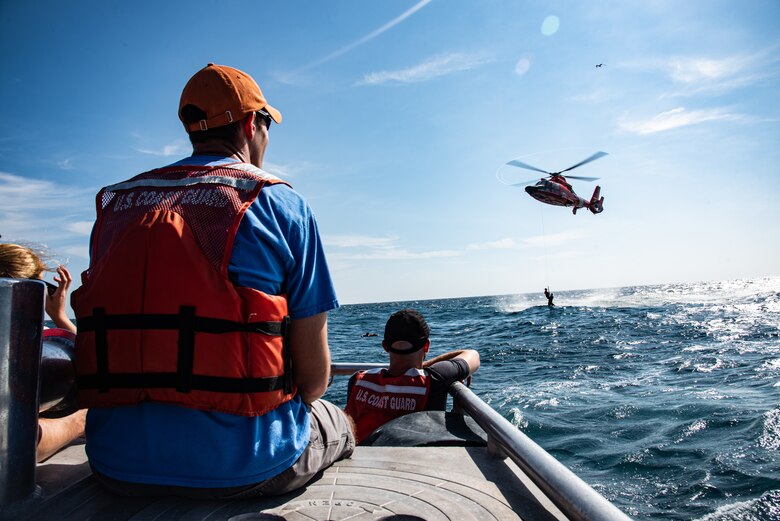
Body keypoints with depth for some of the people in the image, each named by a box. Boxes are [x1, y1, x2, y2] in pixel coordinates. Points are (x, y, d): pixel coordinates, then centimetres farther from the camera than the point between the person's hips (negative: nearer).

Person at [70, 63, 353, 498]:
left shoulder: (114, 205, 8)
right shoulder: (282, 204, -7)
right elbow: (314, 375, -8)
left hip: (117, 466, 6)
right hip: (241, 464, -5)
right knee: (337, 424, 26)